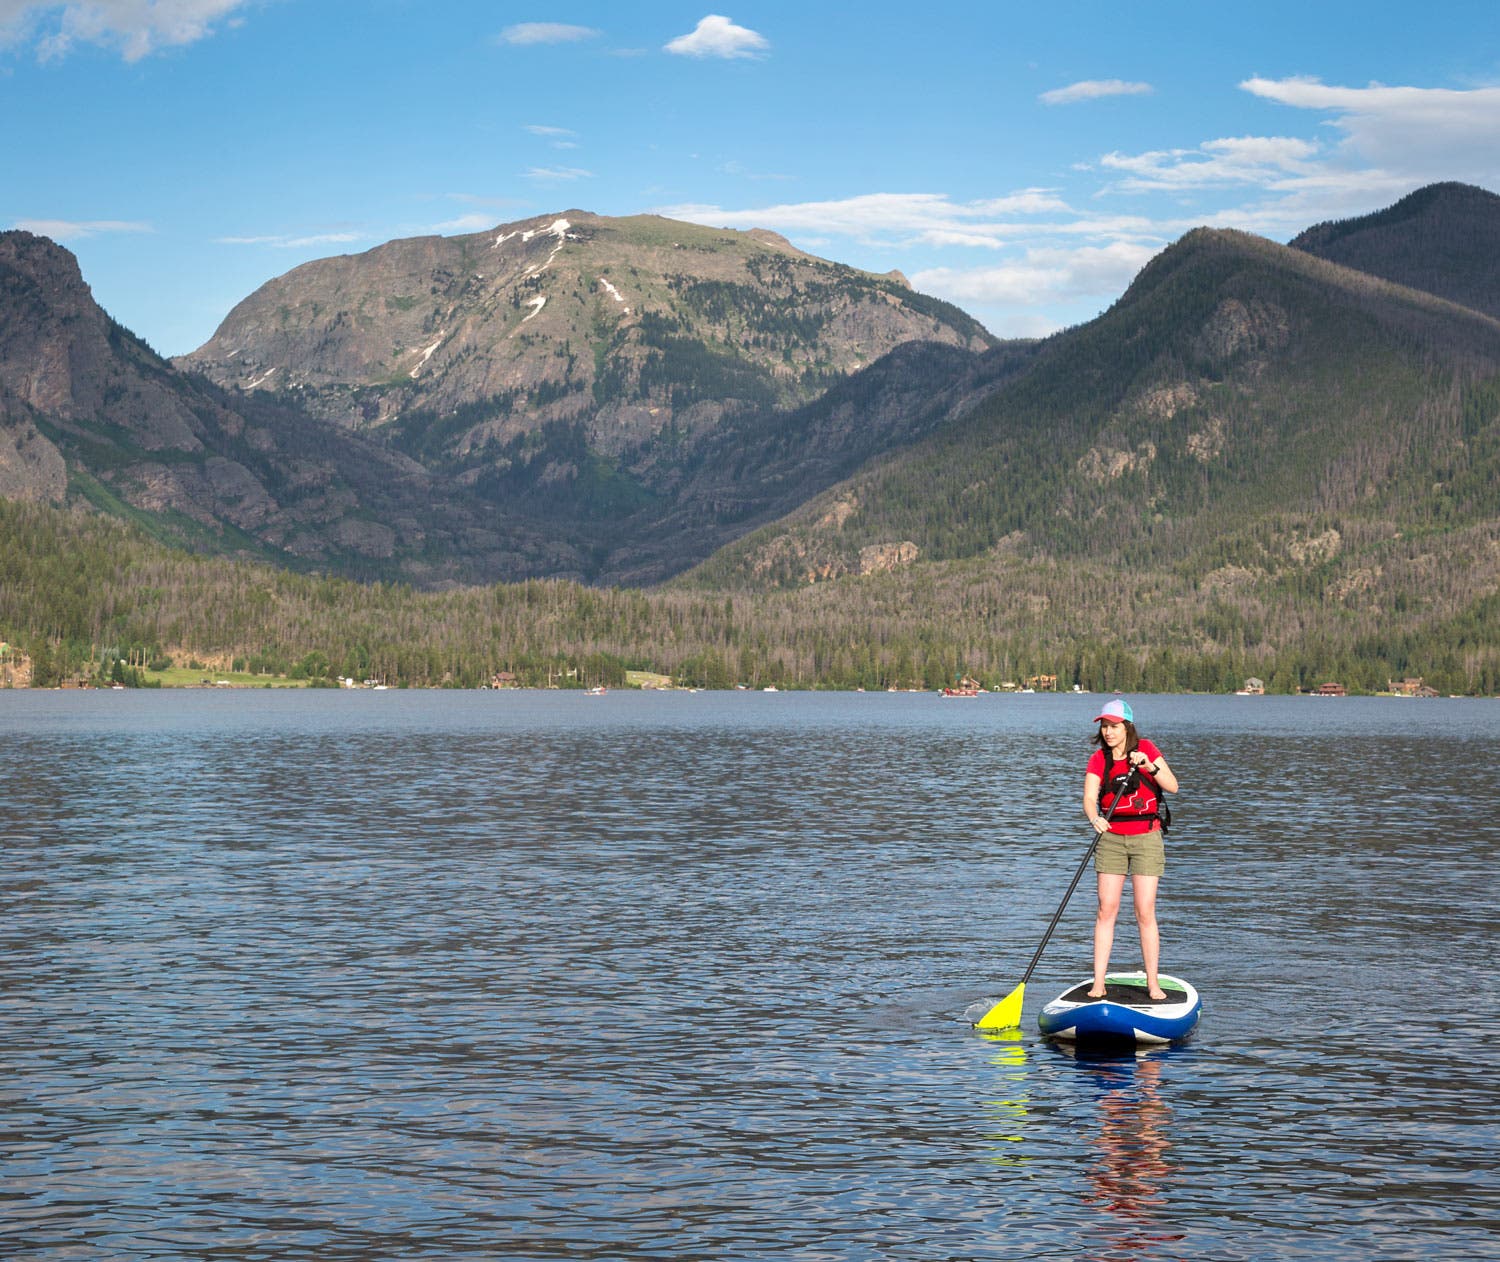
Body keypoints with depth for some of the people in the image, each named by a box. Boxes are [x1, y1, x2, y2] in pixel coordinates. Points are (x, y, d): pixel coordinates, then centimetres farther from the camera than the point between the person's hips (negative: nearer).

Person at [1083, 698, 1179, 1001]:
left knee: (1145, 913, -5)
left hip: (1146, 838, -2)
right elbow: (1089, 798, -13)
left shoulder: (1146, 749, -2)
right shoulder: (1098, 759, 0)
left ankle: (1153, 983, 3)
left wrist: (1149, 766, -23)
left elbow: (1172, 786, -7)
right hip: (1111, 839, 2)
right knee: (1106, 910, -2)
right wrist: (1095, 819, -33)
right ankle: (1098, 984, 0)